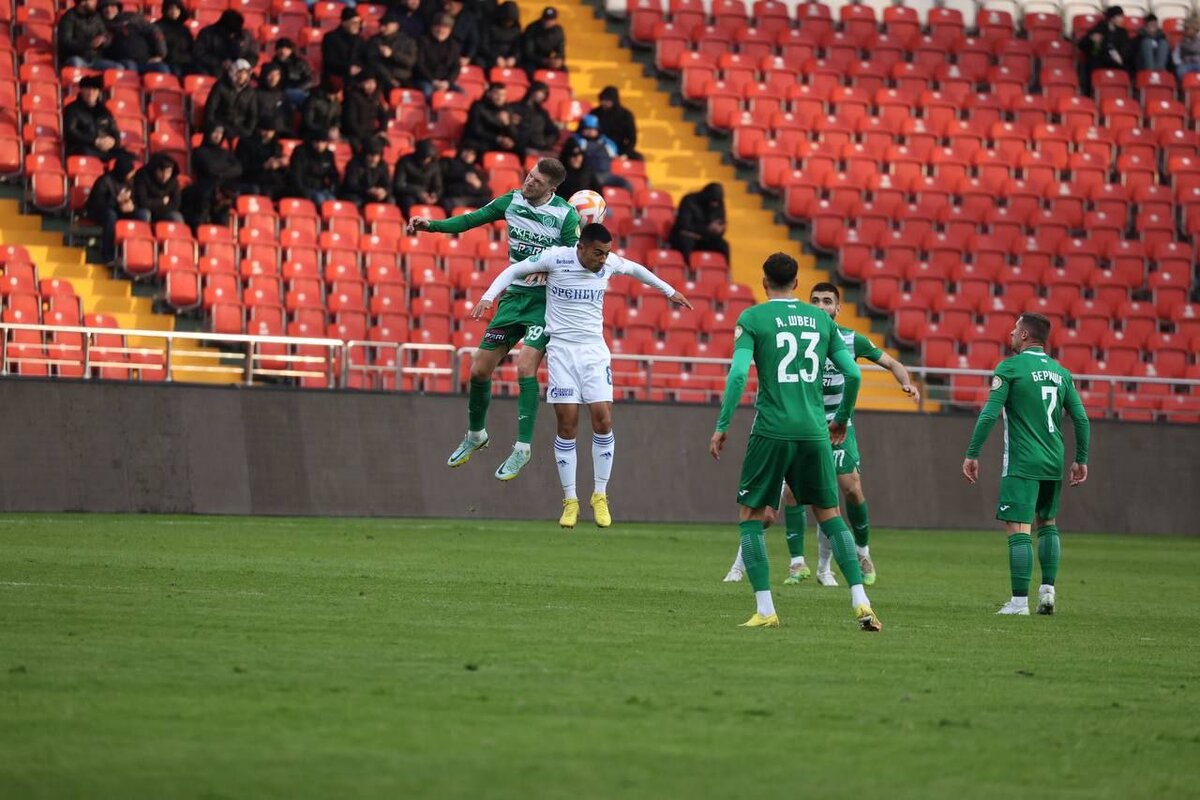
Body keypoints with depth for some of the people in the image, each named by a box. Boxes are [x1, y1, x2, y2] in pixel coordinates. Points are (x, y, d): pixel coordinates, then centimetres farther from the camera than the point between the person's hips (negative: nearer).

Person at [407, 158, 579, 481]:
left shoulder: (566, 215, -12)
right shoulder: (512, 201, 1)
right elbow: (472, 219, 6)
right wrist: (432, 224, -5)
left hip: (546, 300, -5)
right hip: (514, 296, 5)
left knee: (525, 366, -22)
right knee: (479, 369, 6)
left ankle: (522, 449, -14)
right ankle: (475, 435, 30)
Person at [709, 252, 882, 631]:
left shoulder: (752, 318, 0)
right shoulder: (821, 319, 11)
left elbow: (738, 374, -11)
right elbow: (853, 374, 9)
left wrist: (722, 426, -5)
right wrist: (842, 419, 24)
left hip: (772, 430, -3)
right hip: (814, 431, 3)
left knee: (750, 517, 8)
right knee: (830, 515, 14)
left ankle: (765, 610, -2)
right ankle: (861, 603, 2)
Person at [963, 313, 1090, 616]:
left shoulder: (1010, 367, -6)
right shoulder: (1060, 372, 10)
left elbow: (989, 414, -12)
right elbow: (1081, 418, 9)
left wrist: (972, 454, -7)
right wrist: (1081, 460, 18)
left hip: (1022, 463, -6)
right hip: (1053, 463, 6)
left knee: (1018, 528, -7)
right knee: (1048, 523, 21)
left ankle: (1019, 600, -11)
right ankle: (1048, 589, 15)